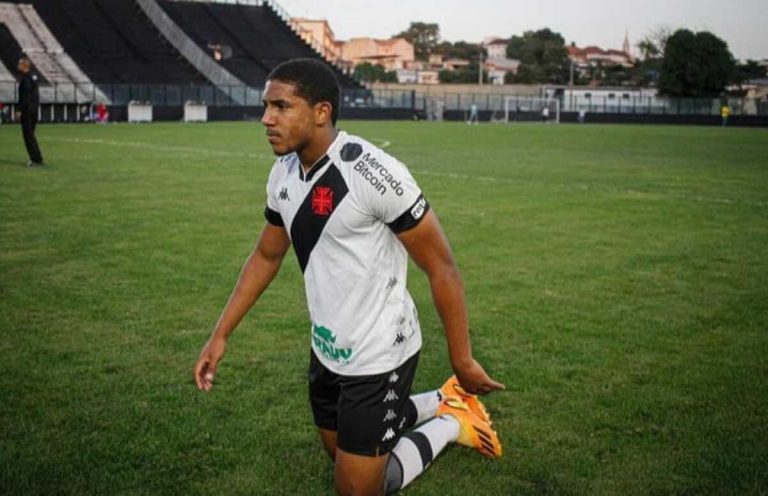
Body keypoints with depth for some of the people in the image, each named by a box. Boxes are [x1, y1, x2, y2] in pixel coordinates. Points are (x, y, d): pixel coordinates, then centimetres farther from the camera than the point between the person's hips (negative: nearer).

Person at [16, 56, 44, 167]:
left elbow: (25, 96, -21)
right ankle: (37, 158, 19)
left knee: (28, 134, -6)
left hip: (27, 109, -10)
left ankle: (36, 159, -6)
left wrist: (19, 110, -19)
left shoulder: (26, 77, -15)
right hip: (34, 108, 10)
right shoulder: (33, 76, 13)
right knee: (30, 134, 16)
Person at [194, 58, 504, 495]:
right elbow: (266, 256, 13)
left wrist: (462, 360, -15)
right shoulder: (284, 174, -2)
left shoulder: (373, 173, -26)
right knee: (342, 455, 25)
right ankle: (441, 403, 41)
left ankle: (450, 422, 23)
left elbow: (442, 267, -19)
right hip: (327, 350, 8)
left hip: (379, 355, -8)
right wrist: (220, 335, 9)